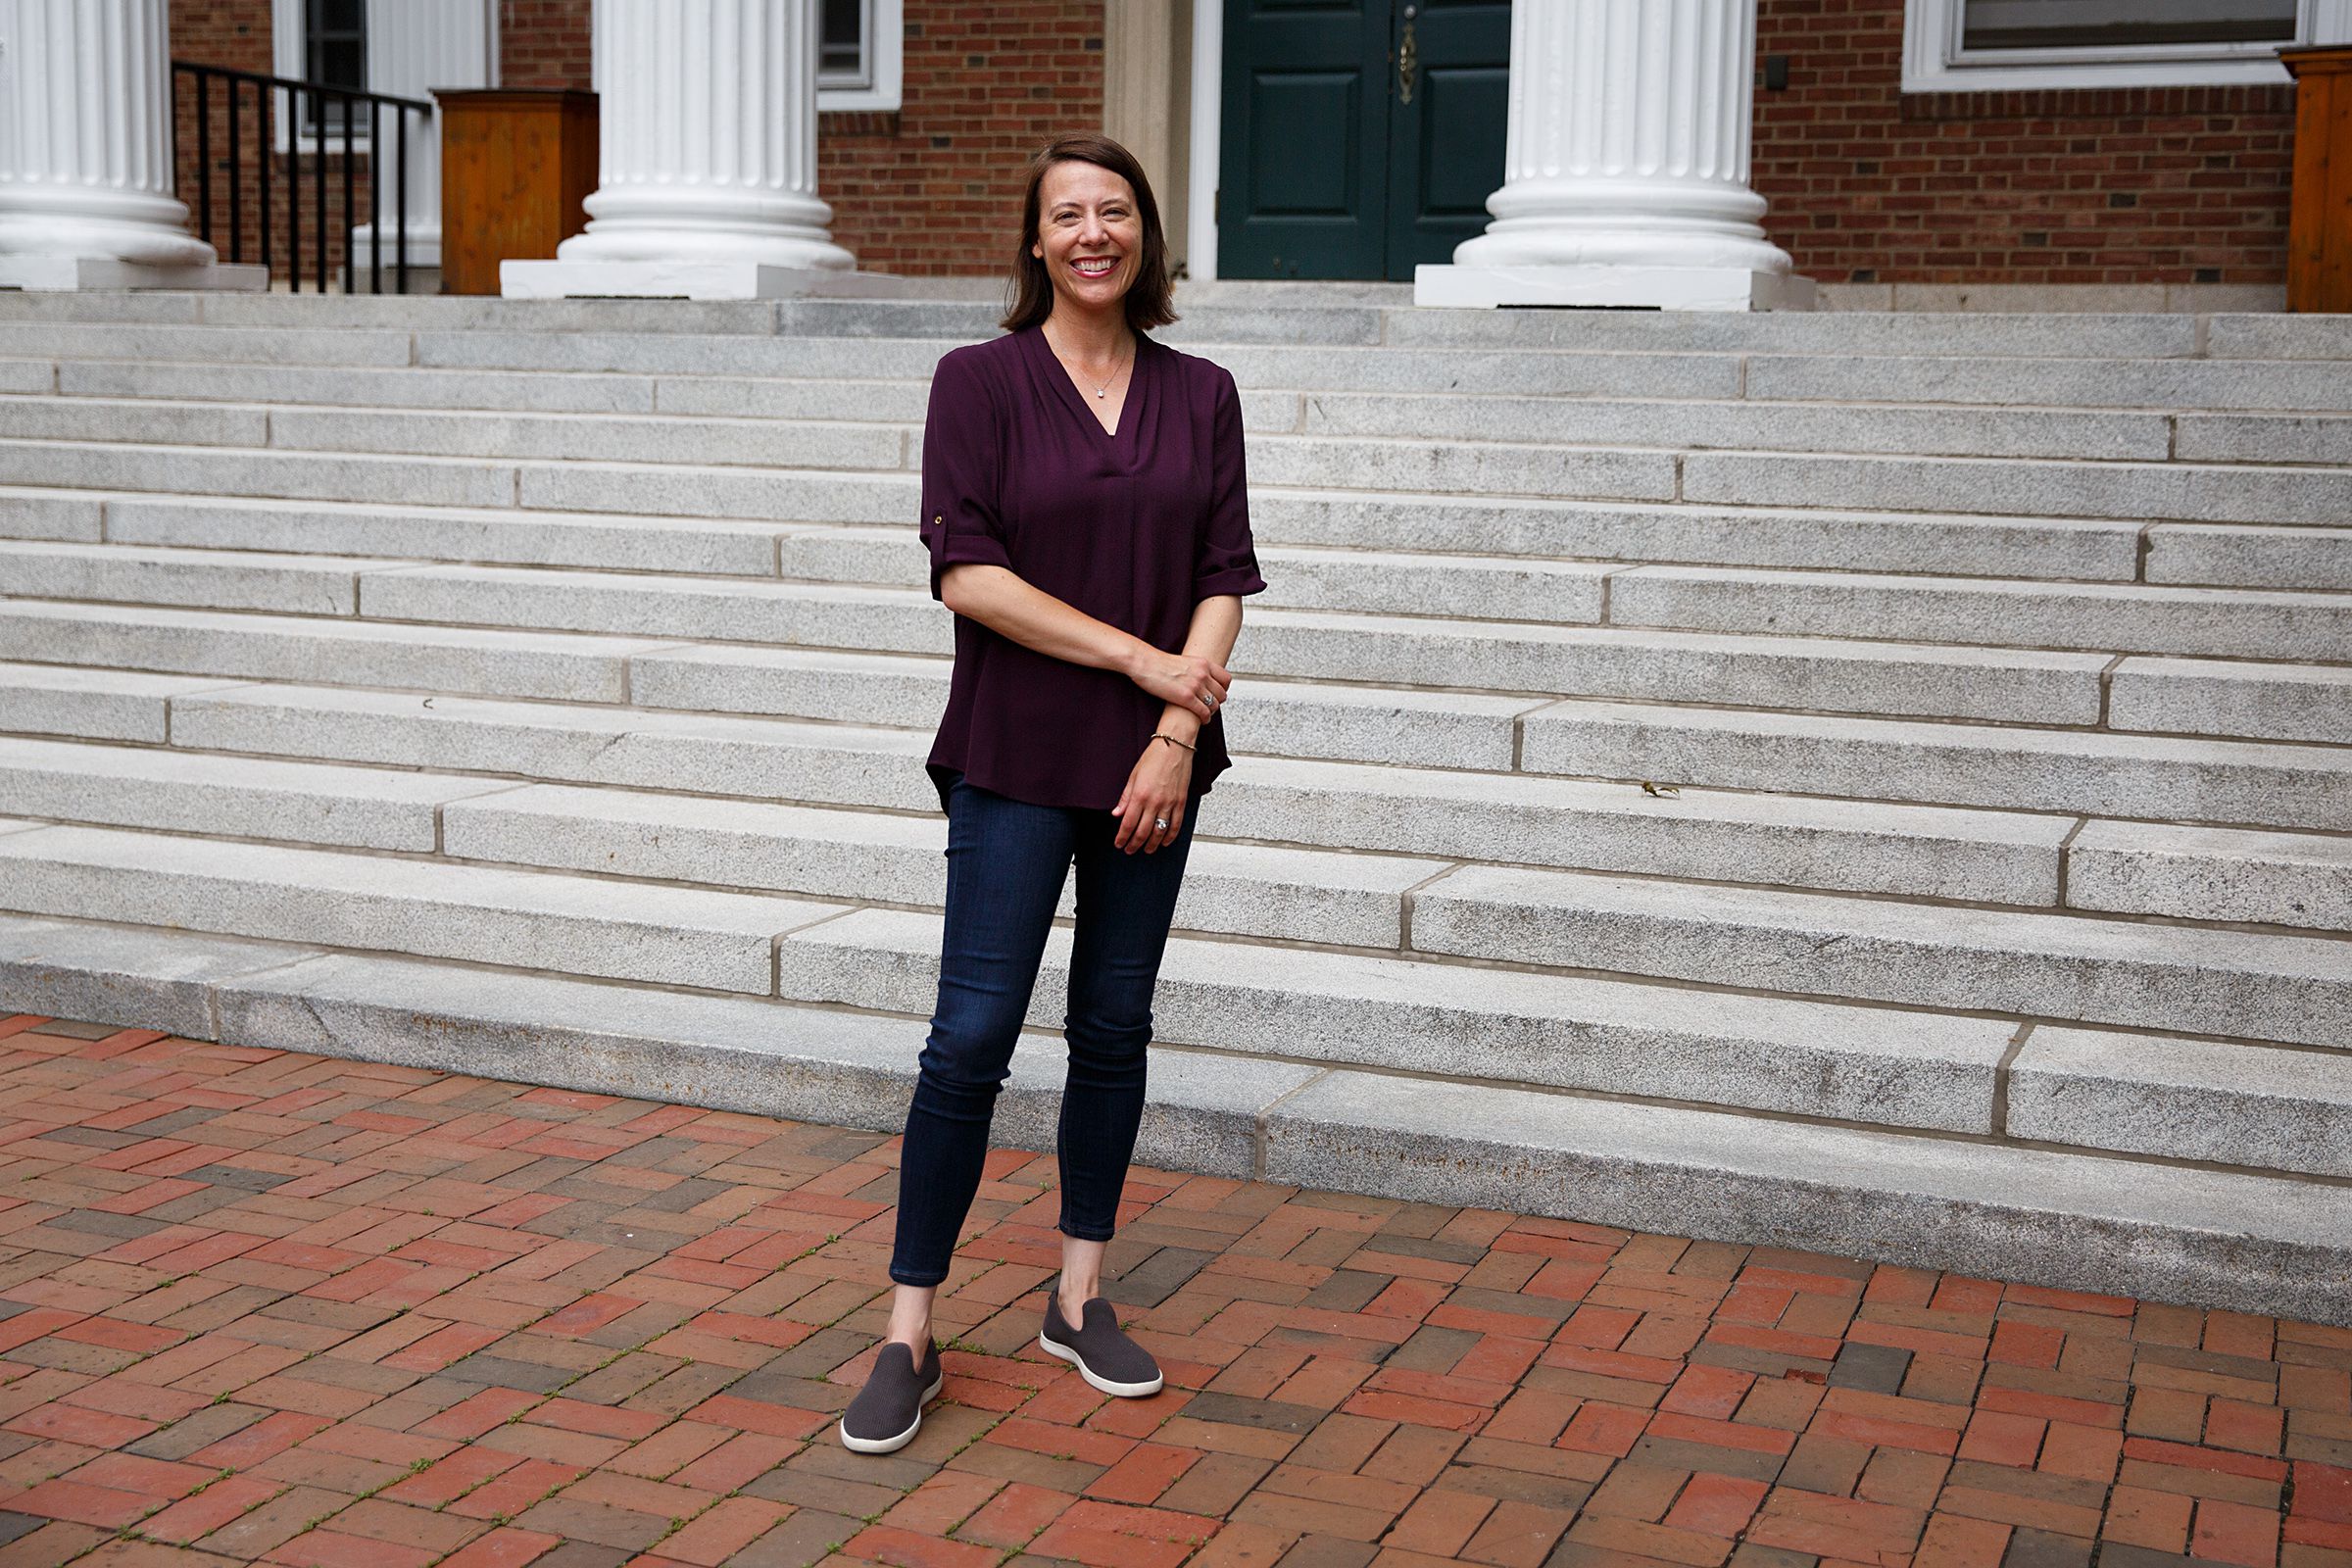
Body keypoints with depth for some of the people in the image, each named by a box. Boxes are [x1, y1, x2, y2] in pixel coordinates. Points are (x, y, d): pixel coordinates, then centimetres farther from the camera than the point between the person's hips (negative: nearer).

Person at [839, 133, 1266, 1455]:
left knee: (1115, 1027, 10)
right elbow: (965, 572, -11)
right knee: (972, 1037, -6)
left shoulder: (1202, 394, 7)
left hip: (1153, 762, 4)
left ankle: (1082, 1298, 24)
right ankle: (911, 1334, 4)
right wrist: (1140, 657, -14)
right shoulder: (981, 380, -3)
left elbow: (1225, 579, 3)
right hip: (1017, 759, -3)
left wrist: (1177, 731, -10)